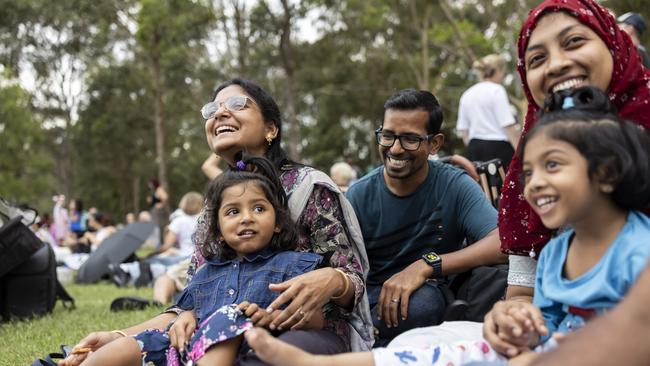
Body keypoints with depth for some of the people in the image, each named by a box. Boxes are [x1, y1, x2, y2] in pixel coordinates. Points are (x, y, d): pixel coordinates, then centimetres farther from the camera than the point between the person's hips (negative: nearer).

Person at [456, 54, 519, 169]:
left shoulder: (467, 95, 12)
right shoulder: (497, 90, -7)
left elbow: (464, 131, 13)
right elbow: (508, 126, -13)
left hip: (475, 147, 7)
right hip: (498, 146, -6)